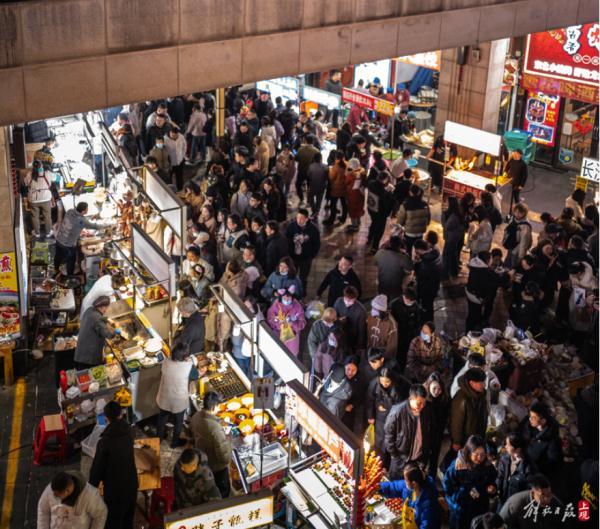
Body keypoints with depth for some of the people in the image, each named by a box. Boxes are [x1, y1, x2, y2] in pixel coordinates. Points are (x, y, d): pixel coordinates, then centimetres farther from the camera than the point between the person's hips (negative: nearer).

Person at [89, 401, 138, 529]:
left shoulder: (104, 442, -26)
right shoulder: (128, 430, -10)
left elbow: (97, 467, -15)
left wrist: (92, 488, -2)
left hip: (115, 489, -6)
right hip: (131, 483, 6)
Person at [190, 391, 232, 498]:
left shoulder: (196, 417, -16)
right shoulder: (215, 427, -39)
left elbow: (192, 433, 8)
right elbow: (224, 456, -33)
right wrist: (227, 440, -17)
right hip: (217, 467, -7)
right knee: (223, 492, 20)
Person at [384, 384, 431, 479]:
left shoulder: (427, 411, -11)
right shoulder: (397, 411, -24)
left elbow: (428, 433, 6)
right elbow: (389, 433, -13)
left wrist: (426, 453, 8)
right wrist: (394, 455, -10)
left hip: (420, 459, 3)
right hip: (401, 458, -3)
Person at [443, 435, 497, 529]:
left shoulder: (488, 467, -8)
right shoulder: (457, 466, -19)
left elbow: (492, 483, 10)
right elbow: (447, 486, -15)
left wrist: (491, 489, -12)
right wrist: (466, 492, -22)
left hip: (480, 511, 3)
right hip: (460, 511, -3)